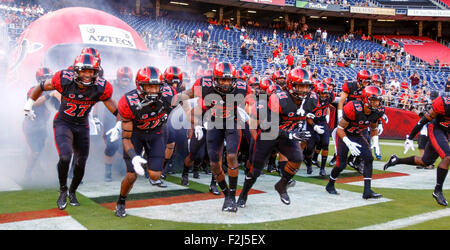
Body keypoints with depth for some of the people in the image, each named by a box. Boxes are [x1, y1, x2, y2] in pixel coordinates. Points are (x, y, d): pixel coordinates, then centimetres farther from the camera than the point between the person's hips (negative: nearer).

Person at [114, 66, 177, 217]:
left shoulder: (168, 95, -29)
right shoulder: (129, 103, -34)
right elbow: (126, 137, -25)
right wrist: (134, 157, -42)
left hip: (157, 132, 2)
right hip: (135, 133, -2)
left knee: (155, 176, -7)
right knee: (132, 176, -8)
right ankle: (121, 203, 24)